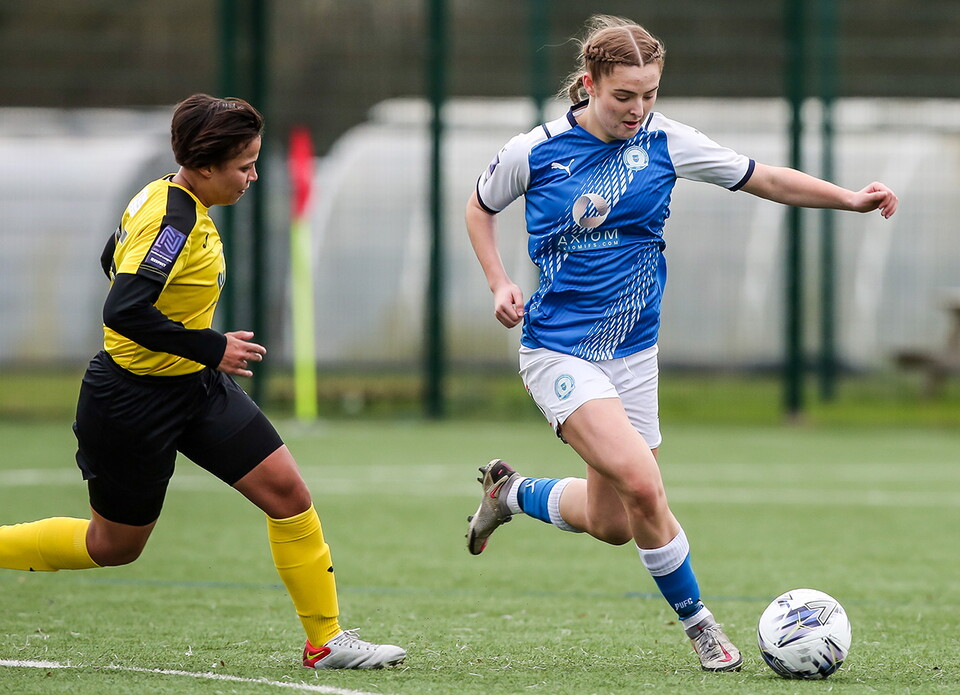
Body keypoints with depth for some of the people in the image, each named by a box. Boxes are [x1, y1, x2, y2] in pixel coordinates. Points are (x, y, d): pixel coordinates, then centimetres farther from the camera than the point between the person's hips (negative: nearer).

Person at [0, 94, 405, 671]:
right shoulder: (174, 221, -25)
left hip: (197, 387, 9)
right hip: (134, 400, -9)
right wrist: (211, 348, -26)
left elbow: (114, 261, 19)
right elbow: (123, 311, -35)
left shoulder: (162, 197, 3)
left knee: (288, 492, -1)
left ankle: (328, 640, 5)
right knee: (114, 546, 7)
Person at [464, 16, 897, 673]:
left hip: (633, 351, 4)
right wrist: (500, 284, -4)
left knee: (612, 523, 8)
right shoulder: (533, 152, -9)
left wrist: (851, 198, -12)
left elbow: (765, 179, 0)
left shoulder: (664, 142, -4)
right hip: (559, 351, -4)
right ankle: (698, 623, -4)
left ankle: (512, 492, 38)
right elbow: (480, 207, 10)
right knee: (641, 484, -23)